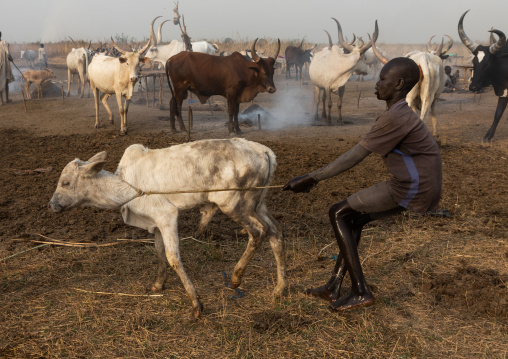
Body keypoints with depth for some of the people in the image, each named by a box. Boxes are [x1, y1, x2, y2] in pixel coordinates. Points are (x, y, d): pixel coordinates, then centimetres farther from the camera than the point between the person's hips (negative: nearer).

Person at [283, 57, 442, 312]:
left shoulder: (395, 118, -19)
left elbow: (354, 157, -18)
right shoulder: (401, 114, 14)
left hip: (412, 191, -10)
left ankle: (361, 292, 1)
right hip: (416, 186, 10)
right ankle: (334, 288, 21)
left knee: (338, 213, -2)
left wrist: (311, 178, -13)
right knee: (355, 218, 17)